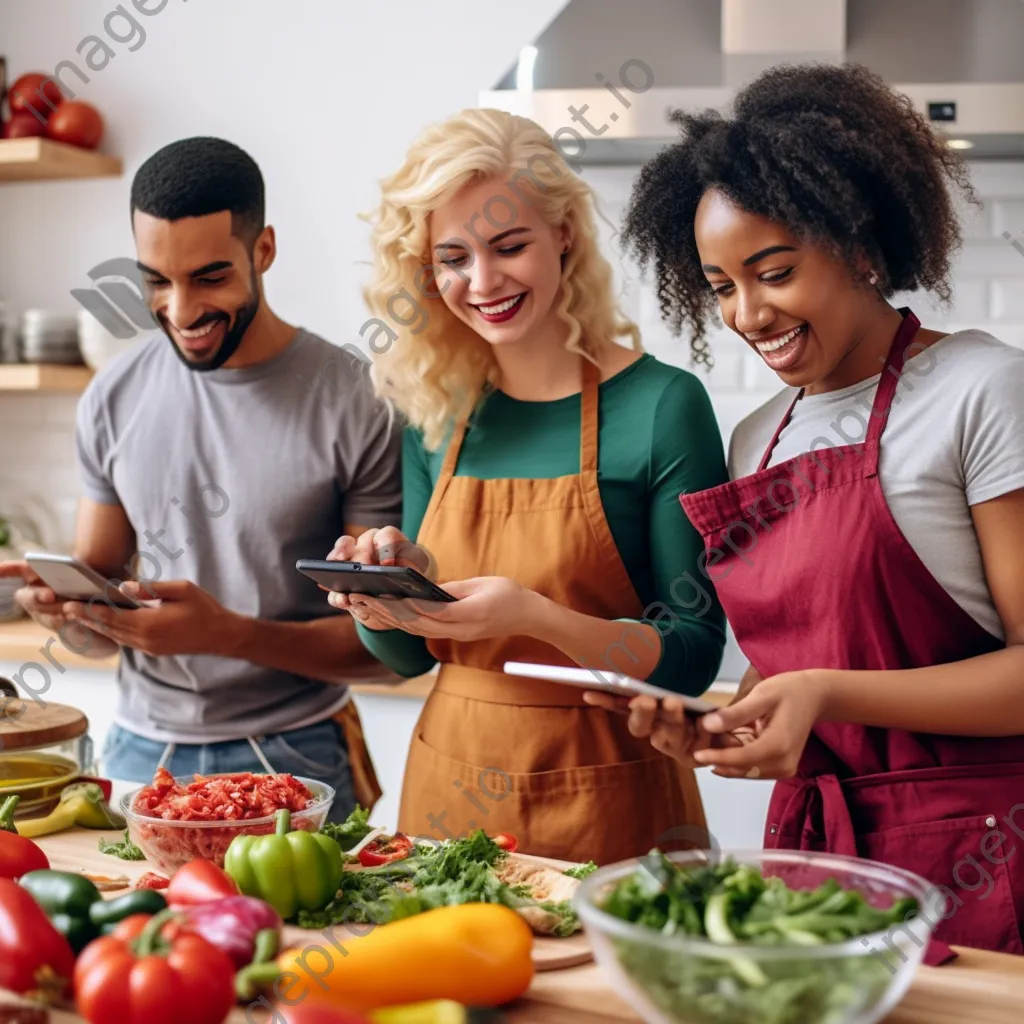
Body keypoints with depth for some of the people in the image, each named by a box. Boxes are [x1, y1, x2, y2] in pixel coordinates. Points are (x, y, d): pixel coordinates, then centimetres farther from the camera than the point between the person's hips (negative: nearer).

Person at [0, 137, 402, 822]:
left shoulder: (354, 406, -12)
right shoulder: (114, 399, 2)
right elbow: (100, 609, 10)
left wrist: (228, 633, -24)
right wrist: (69, 607, -14)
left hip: (294, 758, -3)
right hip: (141, 747, 4)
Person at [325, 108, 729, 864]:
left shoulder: (662, 404, -12)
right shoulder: (436, 414, 1)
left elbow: (693, 656, -13)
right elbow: (409, 656, 9)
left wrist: (536, 616, -27)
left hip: (606, 808, -4)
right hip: (449, 797, 4)